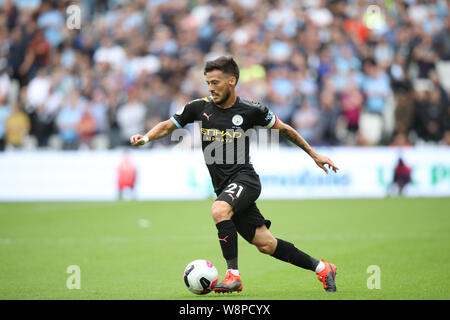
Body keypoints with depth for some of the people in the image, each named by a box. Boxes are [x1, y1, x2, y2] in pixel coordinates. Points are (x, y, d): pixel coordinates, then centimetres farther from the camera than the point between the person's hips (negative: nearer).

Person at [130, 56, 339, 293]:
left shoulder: (250, 110, -3)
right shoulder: (200, 107, 4)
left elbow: (283, 129, 10)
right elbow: (168, 126, 12)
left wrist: (314, 155, 14)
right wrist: (146, 137, -9)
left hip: (244, 178, -4)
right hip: (223, 188, 4)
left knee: (219, 210, -34)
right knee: (265, 244, 3)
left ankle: (233, 275, -29)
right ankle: (322, 269, 19)